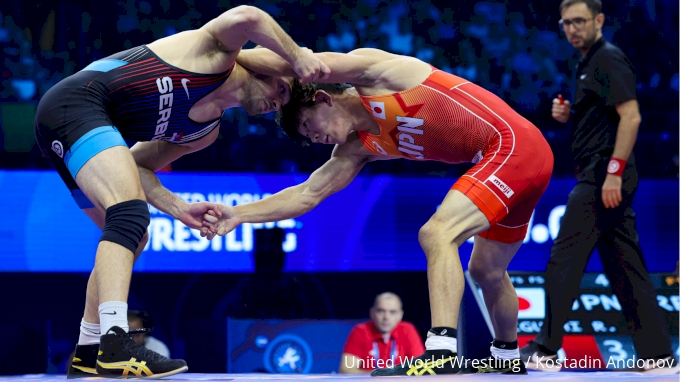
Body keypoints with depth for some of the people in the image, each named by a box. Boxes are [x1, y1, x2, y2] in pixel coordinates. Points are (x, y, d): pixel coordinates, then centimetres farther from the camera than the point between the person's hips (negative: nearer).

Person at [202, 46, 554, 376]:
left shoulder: (372, 71, -8)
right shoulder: (358, 148, 13)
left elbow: (285, 62, -16)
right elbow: (308, 194, 12)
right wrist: (238, 215, 5)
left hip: (517, 146, -10)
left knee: (436, 234, -21)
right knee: (486, 270, 22)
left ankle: (441, 355, -30)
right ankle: (507, 359, 44)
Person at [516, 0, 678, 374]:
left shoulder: (609, 59, -9)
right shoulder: (585, 65, 21)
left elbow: (630, 116, -18)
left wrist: (613, 171, -24)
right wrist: (568, 115, 9)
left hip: (603, 174, -10)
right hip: (602, 177, 10)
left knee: (564, 258, -10)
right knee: (625, 269, 7)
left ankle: (546, 351, -9)